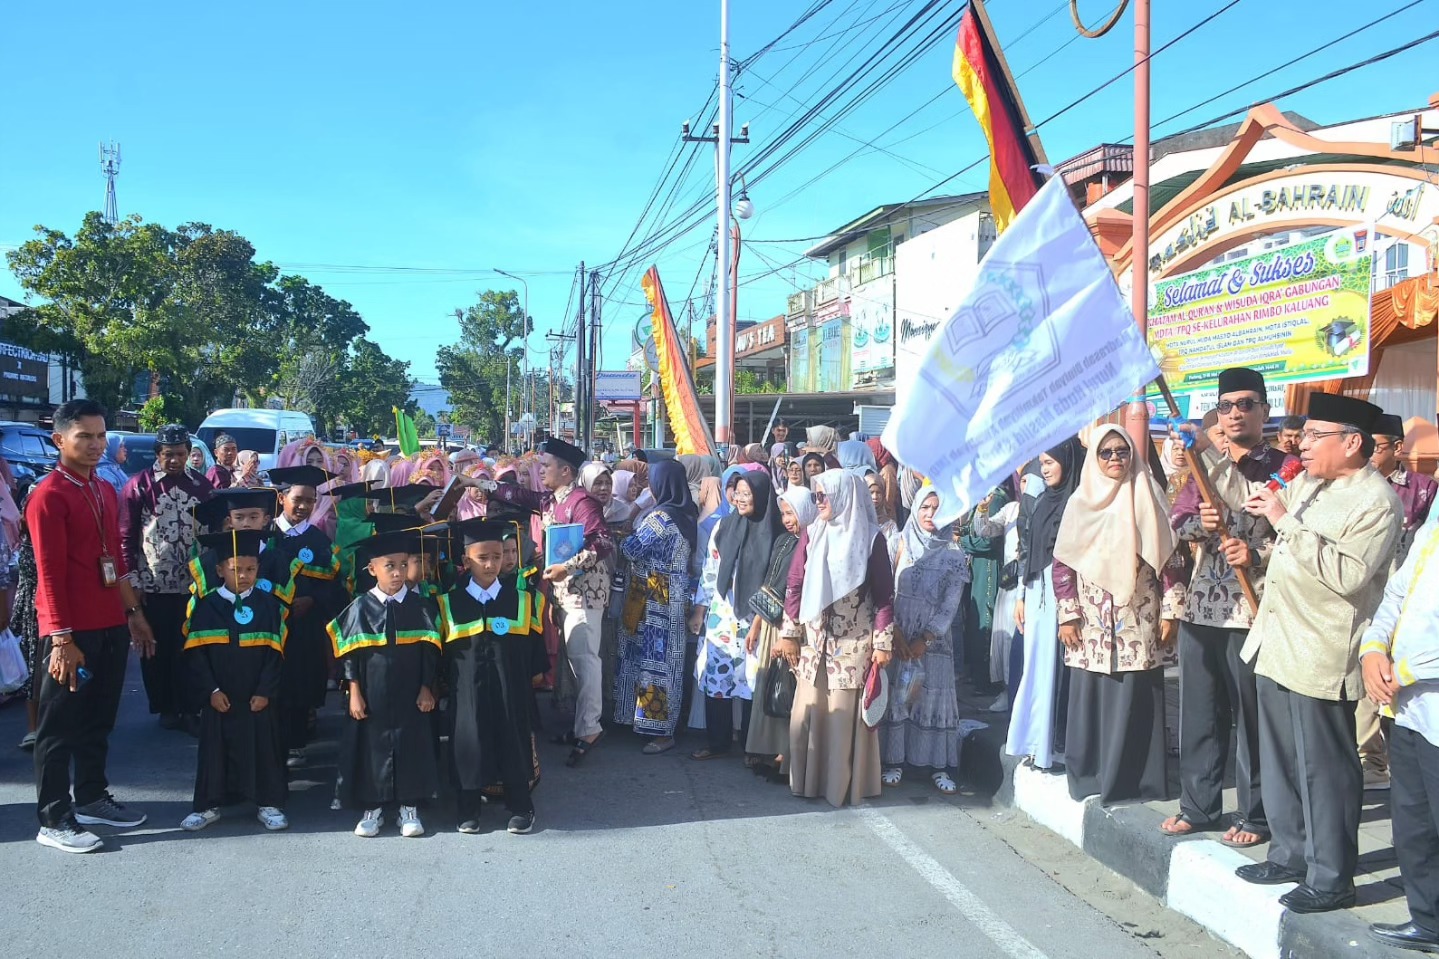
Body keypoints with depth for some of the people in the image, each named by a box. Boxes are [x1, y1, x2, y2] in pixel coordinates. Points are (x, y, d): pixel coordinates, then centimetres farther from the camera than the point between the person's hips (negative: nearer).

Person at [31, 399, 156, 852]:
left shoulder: (106, 491, 12)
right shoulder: (48, 495, -13)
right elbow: (50, 573, -17)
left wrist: (134, 613, 17)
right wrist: (62, 638, -19)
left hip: (112, 627, 8)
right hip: (72, 632, -8)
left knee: (99, 719, 17)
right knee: (59, 726, 2)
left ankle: (92, 798, 30)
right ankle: (54, 820, 11)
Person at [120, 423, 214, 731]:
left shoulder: (202, 486, 5)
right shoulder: (139, 484, -2)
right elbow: (126, 536, -2)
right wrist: (132, 579, -6)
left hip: (194, 583, 1)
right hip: (153, 584, -1)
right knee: (158, 649, 7)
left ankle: (190, 708, 12)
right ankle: (166, 707, 20)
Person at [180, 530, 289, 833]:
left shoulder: (268, 606, -3)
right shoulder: (206, 606, -3)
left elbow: (275, 654, -3)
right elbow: (195, 654, -4)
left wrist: (265, 692, -9)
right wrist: (210, 690, -11)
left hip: (257, 699, 0)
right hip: (218, 699, 0)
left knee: (263, 748, 5)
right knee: (214, 748, 8)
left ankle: (269, 804, 16)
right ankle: (208, 805, 21)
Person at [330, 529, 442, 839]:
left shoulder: (421, 607, -2)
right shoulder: (360, 609, -4)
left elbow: (430, 653, 2)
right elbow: (350, 655, -1)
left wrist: (427, 689, -2)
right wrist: (354, 693, -4)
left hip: (410, 697, 1)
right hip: (372, 697, 0)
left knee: (412, 747, 5)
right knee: (371, 746, 7)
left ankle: (409, 807, 18)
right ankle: (372, 807, 20)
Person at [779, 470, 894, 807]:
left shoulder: (871, 538, -4)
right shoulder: (811, 534, 3)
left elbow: (884, 594, -3)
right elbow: (794, 586, 5)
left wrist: (883, 642, -7)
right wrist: (789, 632, 2)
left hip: (854, 642, -3)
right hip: (813, 639, 3)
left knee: (846, 713, 2)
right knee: (809, 710, 6)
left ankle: (844, 782, 14)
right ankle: (809, 779, 18)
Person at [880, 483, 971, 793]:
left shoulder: (955, 555, 1)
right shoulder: (902, 545, 3)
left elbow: (951, 604, -3)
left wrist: (926, 639, -11)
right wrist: (895, 631, -10)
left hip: (934, 637, -1)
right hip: (898, 635, 1)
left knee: (935, 696, -1)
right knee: (896, 694, 2)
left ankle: (939, 766, 4)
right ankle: (894, 761, 9)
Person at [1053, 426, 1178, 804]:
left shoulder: (1148, 498, 4)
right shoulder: (1081, 502, 4)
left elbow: (1168, 557, 3)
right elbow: (1062, 563, 3)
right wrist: (1067, 615, -2)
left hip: (1138, 620, 0)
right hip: (1092, 621, 1)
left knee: (1135, 699, 1)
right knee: (1091, 697, 3)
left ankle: (1133, 778, 12)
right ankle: (1088, 776, 14)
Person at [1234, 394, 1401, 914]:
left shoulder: (1376, 501, -14)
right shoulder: (1306, 485, 12)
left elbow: (1346, 574, -26)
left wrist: (1285, 520, -23)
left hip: (1320, 658, -9)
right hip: (1276, 645, 9)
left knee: (1324, 769, 1)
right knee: (1280, 762, 17)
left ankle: (1331, 879, 13)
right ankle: (1290, 854, 31)